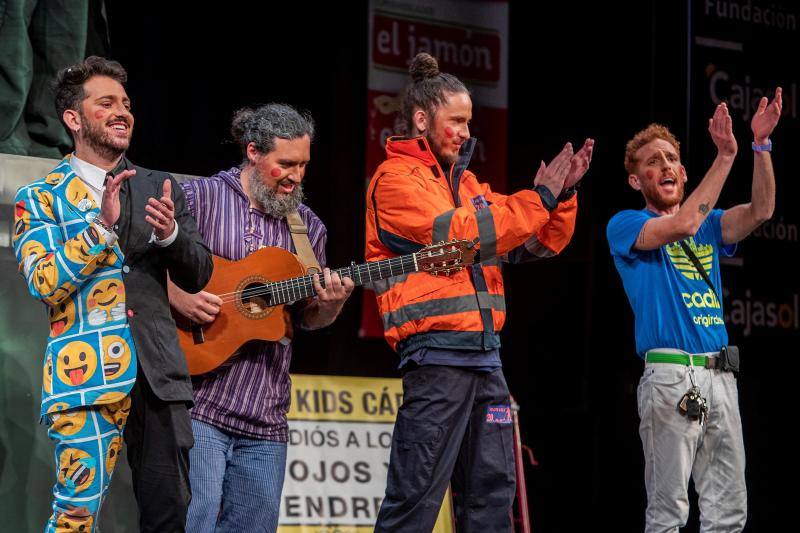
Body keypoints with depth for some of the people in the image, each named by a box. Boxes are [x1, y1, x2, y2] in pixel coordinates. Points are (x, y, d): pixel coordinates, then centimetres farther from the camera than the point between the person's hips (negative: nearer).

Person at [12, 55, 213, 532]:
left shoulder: (160, 188, 16)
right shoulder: (40, 198, 6)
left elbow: (198, 277, 12)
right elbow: (44, 283, -7)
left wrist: (169, 233, -9)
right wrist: (101, 224, -16)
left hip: (159, 373, 4)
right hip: (86, 373, -4)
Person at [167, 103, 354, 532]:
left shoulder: (308, 227, 13)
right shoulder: (199, 198, -1)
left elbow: (307, 318, 17)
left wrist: (330, 304, -5)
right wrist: (176, 297, -17)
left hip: (265, 417, 5)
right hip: (198, 403, -5)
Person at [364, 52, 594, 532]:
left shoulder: (465, 182, 21)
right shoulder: (396, 178, -3)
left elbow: (540, 243, 23)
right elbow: (459, 233, -17)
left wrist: (564, 193, 6)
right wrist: (538, 197, -11)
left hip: (485, 353, 8)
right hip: (437, 352, -8)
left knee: (494, 489, 7)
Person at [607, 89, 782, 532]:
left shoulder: (708, 227, 20)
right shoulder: (625, 225, 3)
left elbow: (760, 211, 3)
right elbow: (683, 224, -15)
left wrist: (761, 143, -9)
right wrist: (725, 155, -15)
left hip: (721, 375, 6)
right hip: (670, 375, -6)